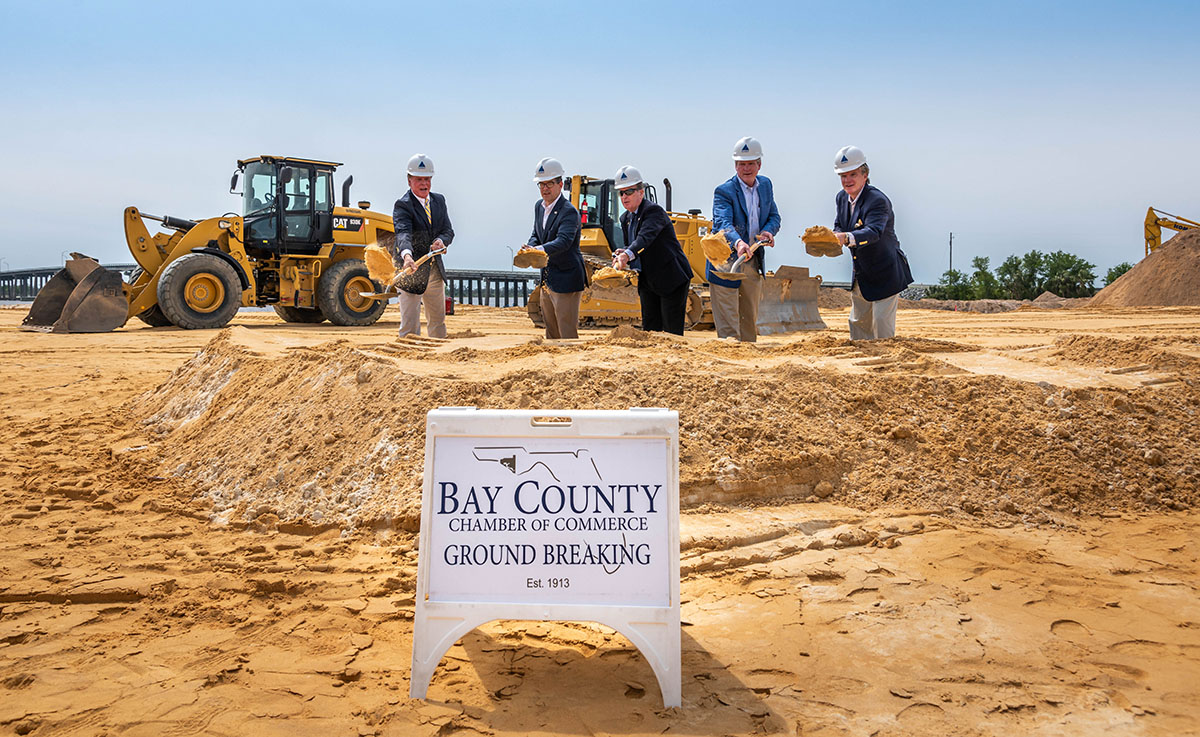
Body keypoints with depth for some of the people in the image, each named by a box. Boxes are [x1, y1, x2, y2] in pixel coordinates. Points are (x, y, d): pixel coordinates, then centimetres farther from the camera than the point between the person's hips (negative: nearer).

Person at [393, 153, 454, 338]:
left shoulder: (439, 200, 7)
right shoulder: (402, 205, -14)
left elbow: (448, 230, 5)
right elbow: (403, 233, -31)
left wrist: (441, 240, -20)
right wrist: (407, 255, -52)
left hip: (435, 270, 6)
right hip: (412, 269, -6)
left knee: (438, 321, 21)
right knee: (410, 325, -7)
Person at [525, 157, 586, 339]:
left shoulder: (569, 211, -18)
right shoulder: (539, 206, 9)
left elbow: (564, 241, -32)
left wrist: (540, 250, -49)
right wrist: (530, 248, -8)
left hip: (566, 281, -9)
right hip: (547, 280, 9)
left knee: (567, 333, -6)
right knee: (551, 332, 19)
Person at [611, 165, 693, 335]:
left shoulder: (654, 211, -15)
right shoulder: (625, 218, 11)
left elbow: (645, 237, -32)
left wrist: (627, 254, -50)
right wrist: (621, 253, -8)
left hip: (671, 279, -8)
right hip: (648, 281, 8)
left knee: (672, 332, -7)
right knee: (649, 329, 8)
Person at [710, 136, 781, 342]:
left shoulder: (765, 185, 7)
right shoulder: (724, 191, -14)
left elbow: (774, 216, 13)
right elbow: (722, 223, -29)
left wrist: (768, 231, -11)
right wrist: (738, 242, -49)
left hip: (754, 264, 6)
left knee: (750, 320, 17)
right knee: (727, 325, -5)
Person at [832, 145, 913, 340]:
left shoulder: (878, 200, -24)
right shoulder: (841, 198, 1)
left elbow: (874, 232, -39)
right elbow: (839, 226, 10)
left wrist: (846, 237, -57)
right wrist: (834, 237, -15)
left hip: (885, 274, -8)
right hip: (861, 275, 8)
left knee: (881, 323, -7)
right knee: (858, 322, 15)